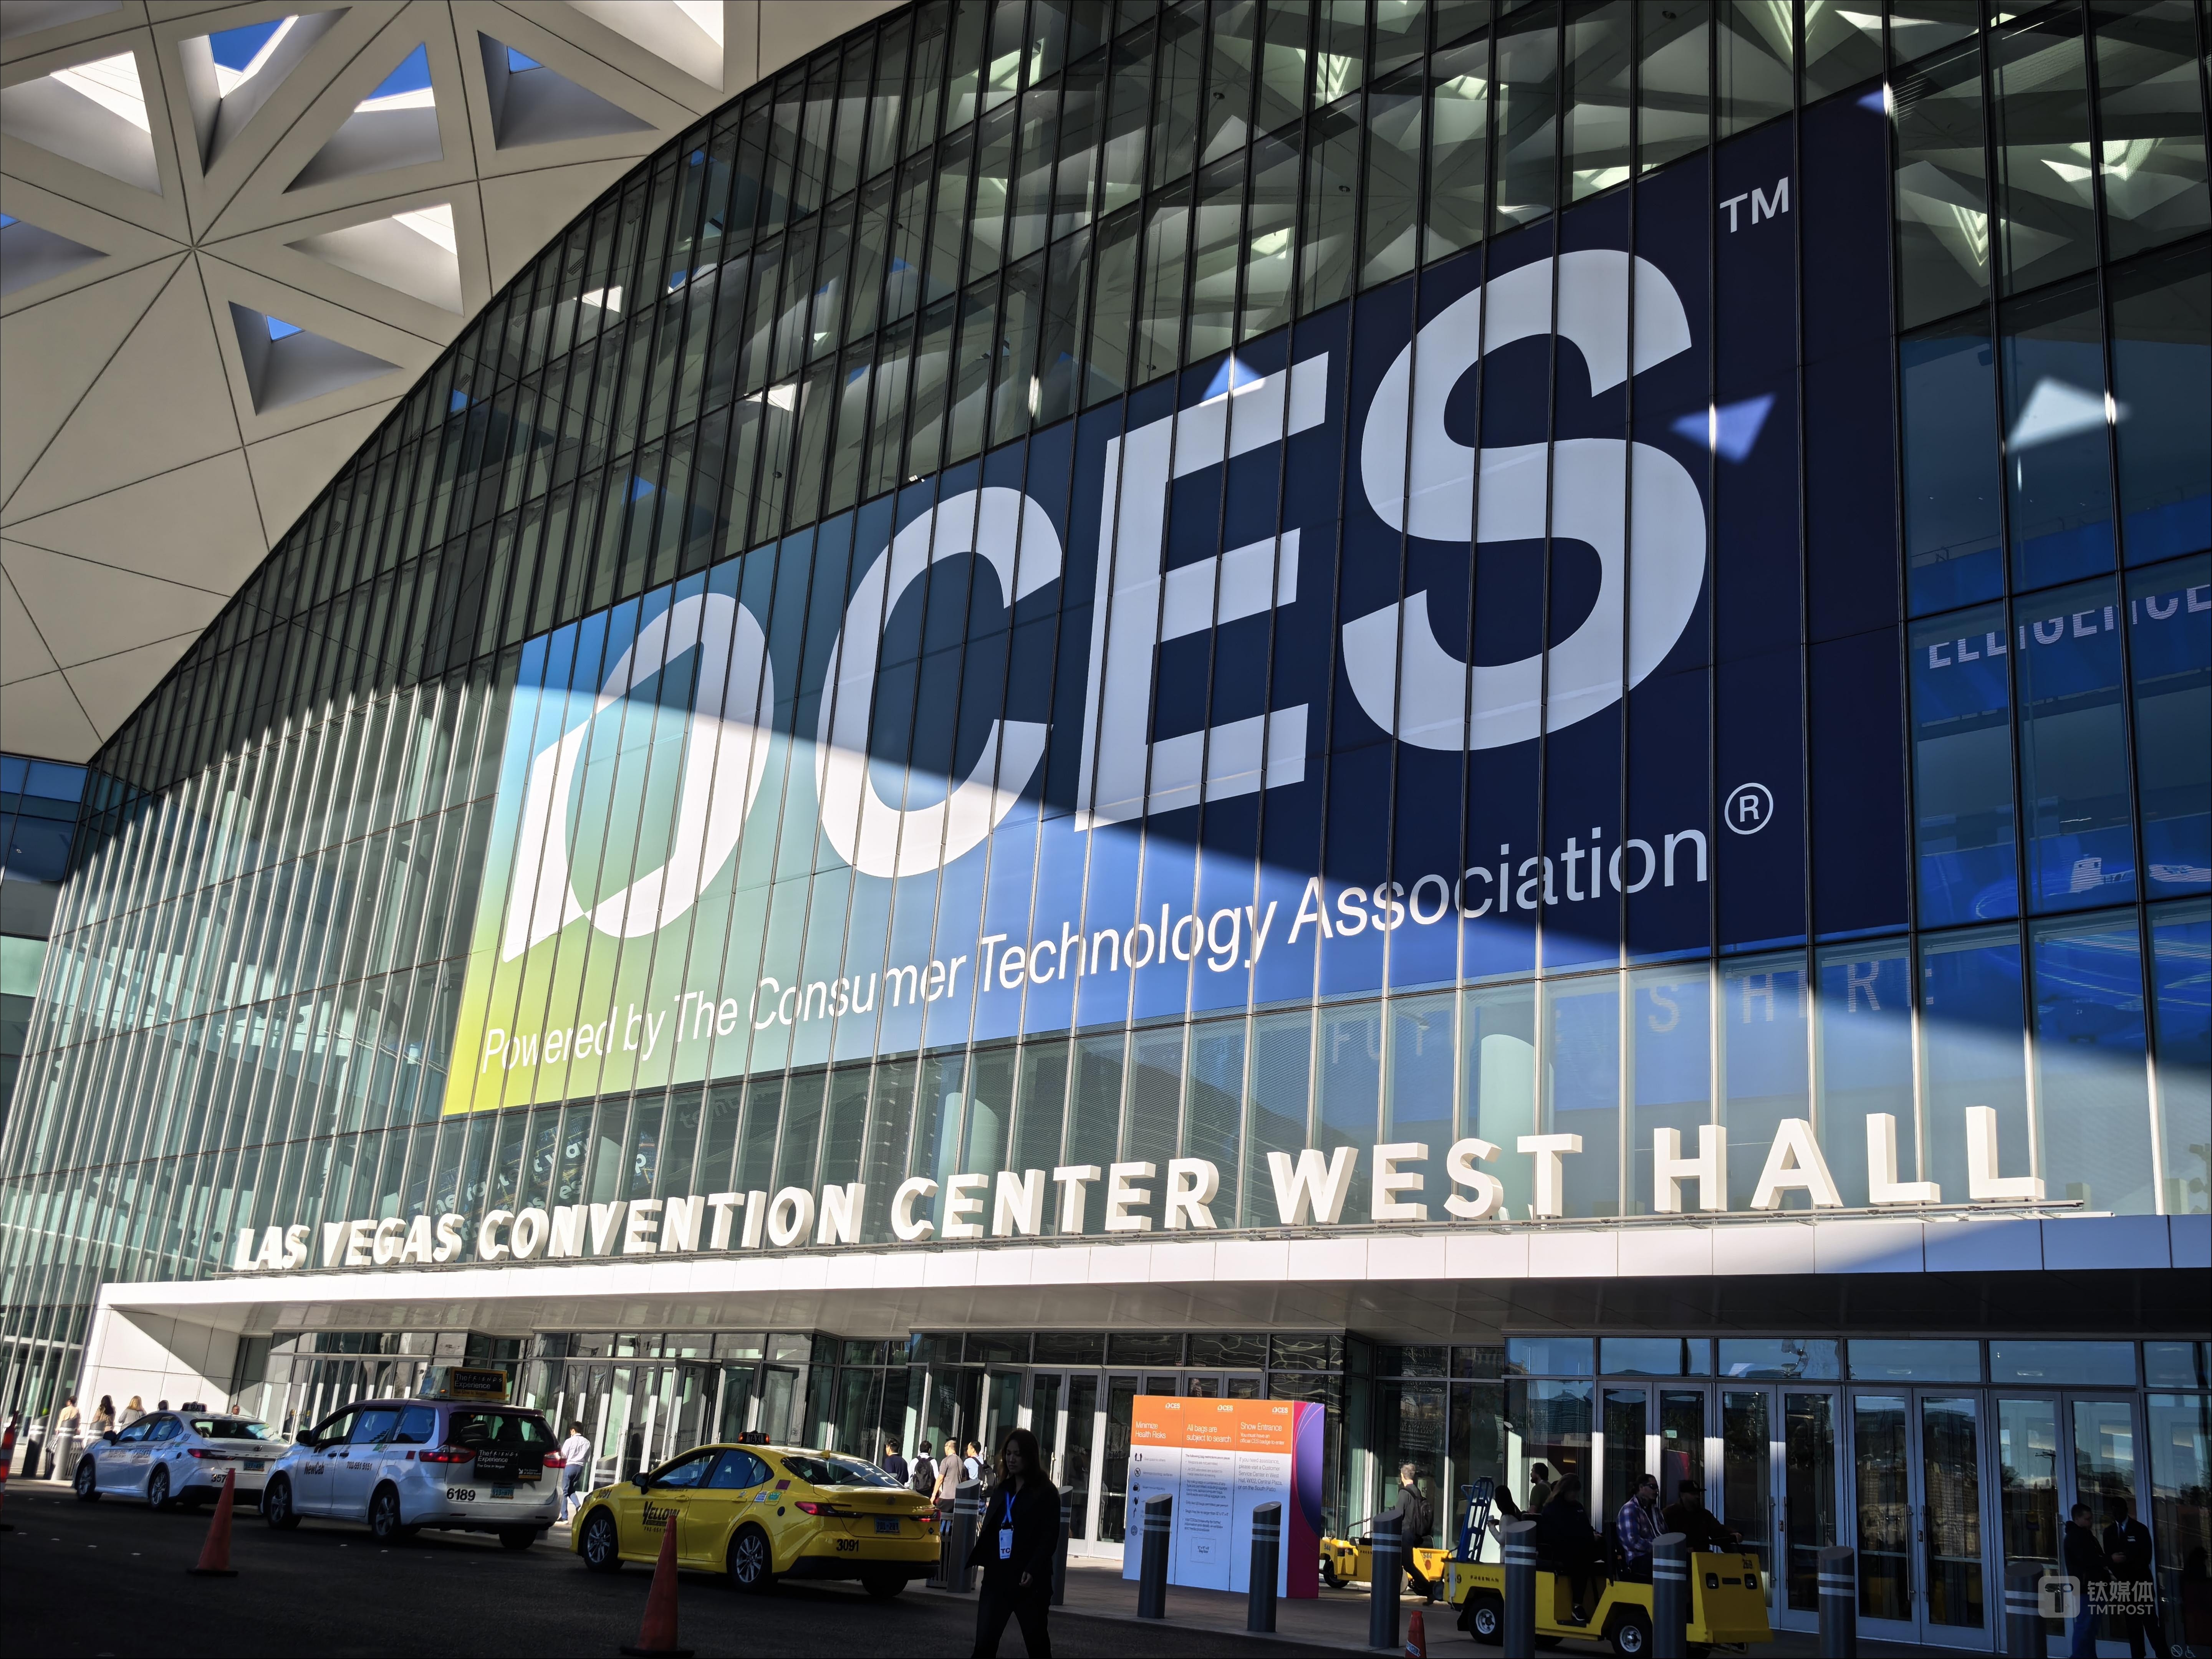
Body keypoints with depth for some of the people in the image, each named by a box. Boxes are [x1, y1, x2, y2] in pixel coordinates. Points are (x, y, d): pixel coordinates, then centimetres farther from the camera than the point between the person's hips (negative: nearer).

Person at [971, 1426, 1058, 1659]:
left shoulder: (1046, 1492, -2)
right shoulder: (1000, 1490, 16)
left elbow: (1050, 1536, -9)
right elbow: (989, 1532, 17)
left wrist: (1033, 1570, -20)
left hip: (1028, 1581, -5)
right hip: (997, 1578, 5)